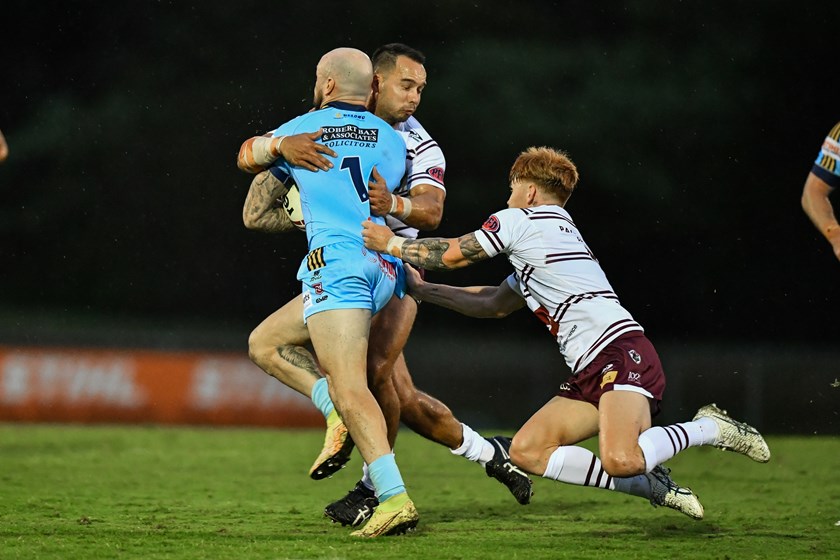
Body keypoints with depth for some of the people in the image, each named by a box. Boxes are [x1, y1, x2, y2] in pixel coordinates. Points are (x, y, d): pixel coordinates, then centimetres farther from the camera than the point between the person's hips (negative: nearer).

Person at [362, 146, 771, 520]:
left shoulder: (517, 221, 4)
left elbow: (451, 255, 10)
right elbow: (494, 304, 40)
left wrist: (393, 245, 24)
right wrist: (421, 289, 42)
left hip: (620, 351, -10)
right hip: (591, 373, 10)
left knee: (620, 460, -32)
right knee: (526, 452, 0)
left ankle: (709, 428, -7)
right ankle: (653, 486, -1)